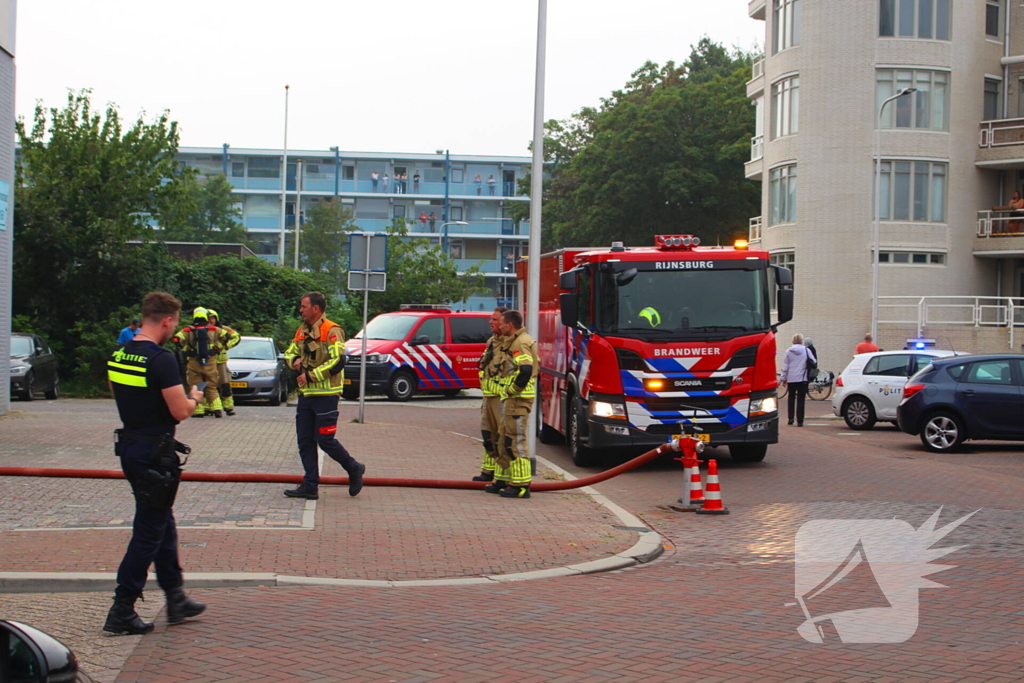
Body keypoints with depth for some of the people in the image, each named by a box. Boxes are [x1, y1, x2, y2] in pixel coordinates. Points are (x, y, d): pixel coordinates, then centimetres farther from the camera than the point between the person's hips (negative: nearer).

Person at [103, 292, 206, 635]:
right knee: (148, 533, 0)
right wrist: (194, 398, 3)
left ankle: (176, 599, 27)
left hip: (129, 448, 9)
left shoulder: (118, 355, 6)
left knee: (163, 525, 19)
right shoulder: (161, 360, -20)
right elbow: (180, 411, -20)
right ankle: (121, 612, 3)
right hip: (155, 454, -9)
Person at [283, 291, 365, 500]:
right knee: (305, 441, 6)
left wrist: (311, 375, -19)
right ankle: (310, 486, 12)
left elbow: (338, 362, -21)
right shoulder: (302, 331, 14)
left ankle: (354, 469, 15)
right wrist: (295, 360, -1)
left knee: (325, 440, -6)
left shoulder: (331, 331, -12)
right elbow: (289, 353, 23)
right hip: (305, 394, 8)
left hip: (325, 395, -8)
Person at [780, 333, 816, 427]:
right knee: (801, 400, 0)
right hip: (802, 378, -1)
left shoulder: (788, 351, 1)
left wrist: (783, 378, 9)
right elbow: (814, 362, 4)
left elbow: (785, 366, 3)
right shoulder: (806, 350, -2)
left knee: (791, 398, 16)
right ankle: (800, 421, -5)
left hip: (791, 379, 1)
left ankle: (791, 418, 11)